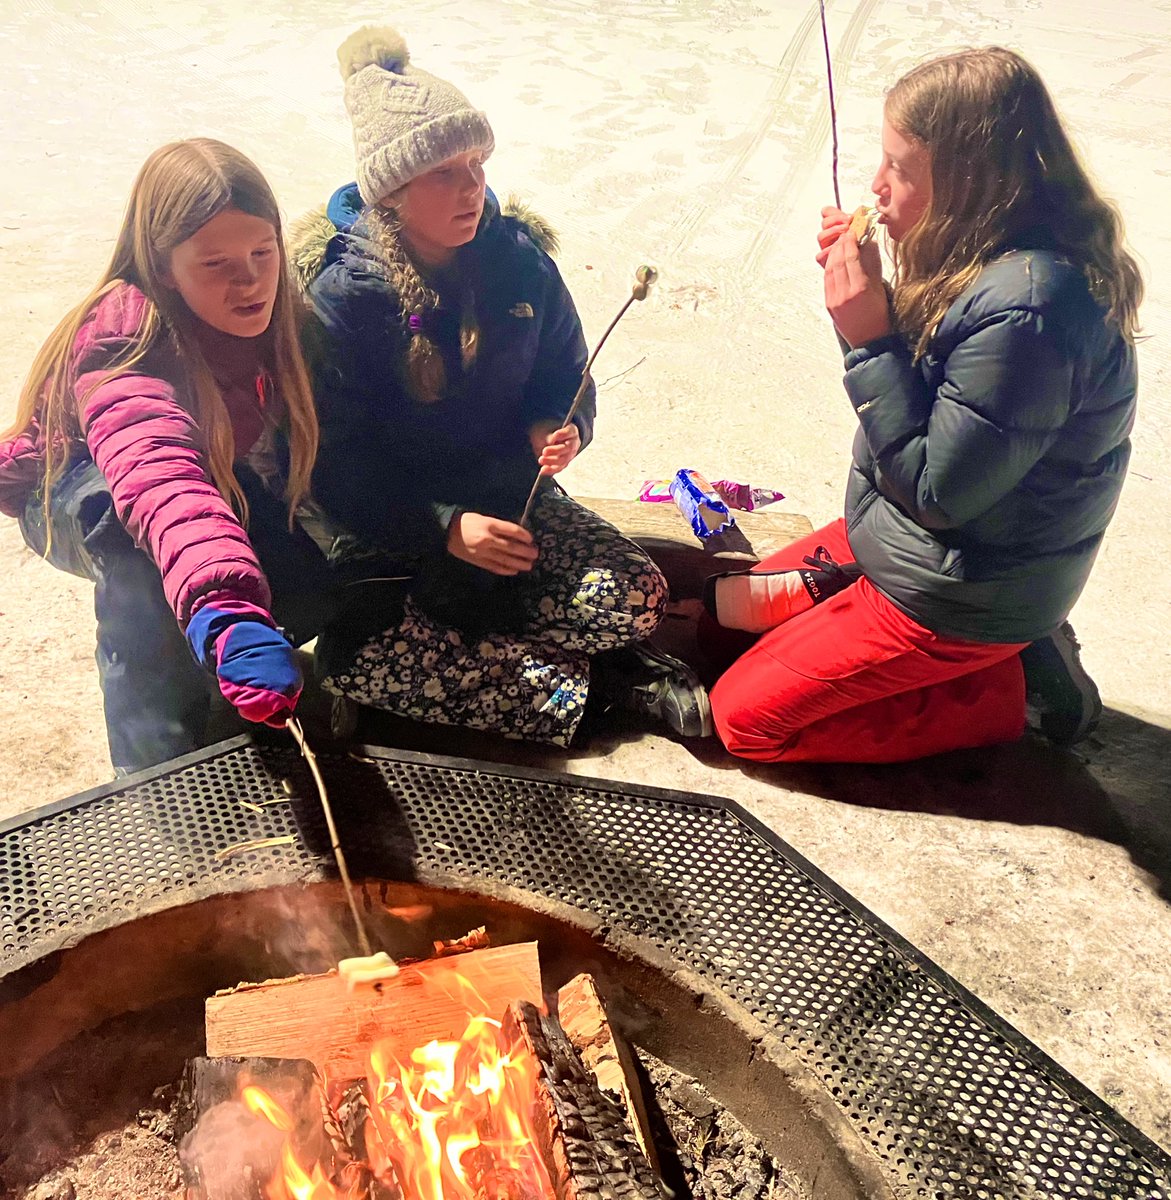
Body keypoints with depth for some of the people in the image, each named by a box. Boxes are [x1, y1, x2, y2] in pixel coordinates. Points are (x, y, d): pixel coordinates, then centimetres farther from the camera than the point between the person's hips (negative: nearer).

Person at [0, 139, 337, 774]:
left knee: (319, 586, -16)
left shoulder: (265, 316, -19)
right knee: (140, 546, -40)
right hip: (69, 500, -5)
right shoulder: (122, 343, -38)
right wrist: (225, 612, -73)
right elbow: (158, 476, -58)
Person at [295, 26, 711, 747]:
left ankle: (461, 620, -2)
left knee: (635, 599, -22)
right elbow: (338, 471, -14)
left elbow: (566, 379, 10)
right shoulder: (342, 294, -12)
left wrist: (558, 432, -14)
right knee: (355, 662, -29)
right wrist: (447, 528, -26)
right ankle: (597, 680, -16)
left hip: (510, 500, 2)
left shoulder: (518, 256, -1)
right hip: (392, 532, -1)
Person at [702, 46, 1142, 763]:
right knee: (727, 605, 18)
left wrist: (868, 338, -27)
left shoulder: (1026, 310, -31)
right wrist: (867, 294, -8)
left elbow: (934, 489, -26)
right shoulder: (991, 258, -2)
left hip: (956, 597, -9)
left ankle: (1001, 692, 3)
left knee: (744, 716, -3)